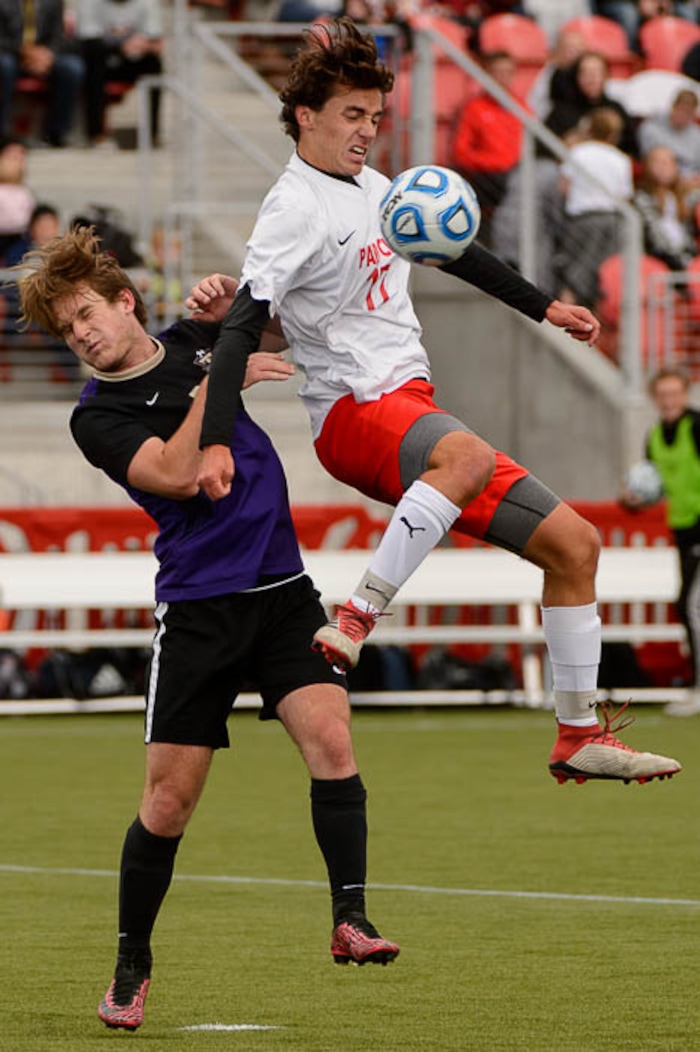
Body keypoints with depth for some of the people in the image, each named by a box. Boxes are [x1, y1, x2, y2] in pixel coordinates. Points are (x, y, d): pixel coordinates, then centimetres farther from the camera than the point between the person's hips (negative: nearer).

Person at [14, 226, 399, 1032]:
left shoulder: (195, 341, 10)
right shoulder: (97, 417, -4)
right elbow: (176, 475, -19)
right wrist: (215, 384, -16)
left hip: (280, 588, 3)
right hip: (196, 608, -3)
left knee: (330, 739, -19)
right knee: (169, 797, -1)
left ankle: (351, 921, -19)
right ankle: (131, 967, 15)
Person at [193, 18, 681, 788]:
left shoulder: (372, 188, 16)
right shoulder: (295, 207, -11)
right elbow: (242, 324, -21)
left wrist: (542, 307, 35)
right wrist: (216, 442, -31)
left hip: (411, 409, 9)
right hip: (354, 410, -9)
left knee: (574, 543, 5)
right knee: (468, 456, -42)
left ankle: (580, 738, 11)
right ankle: (355, 622, -37)